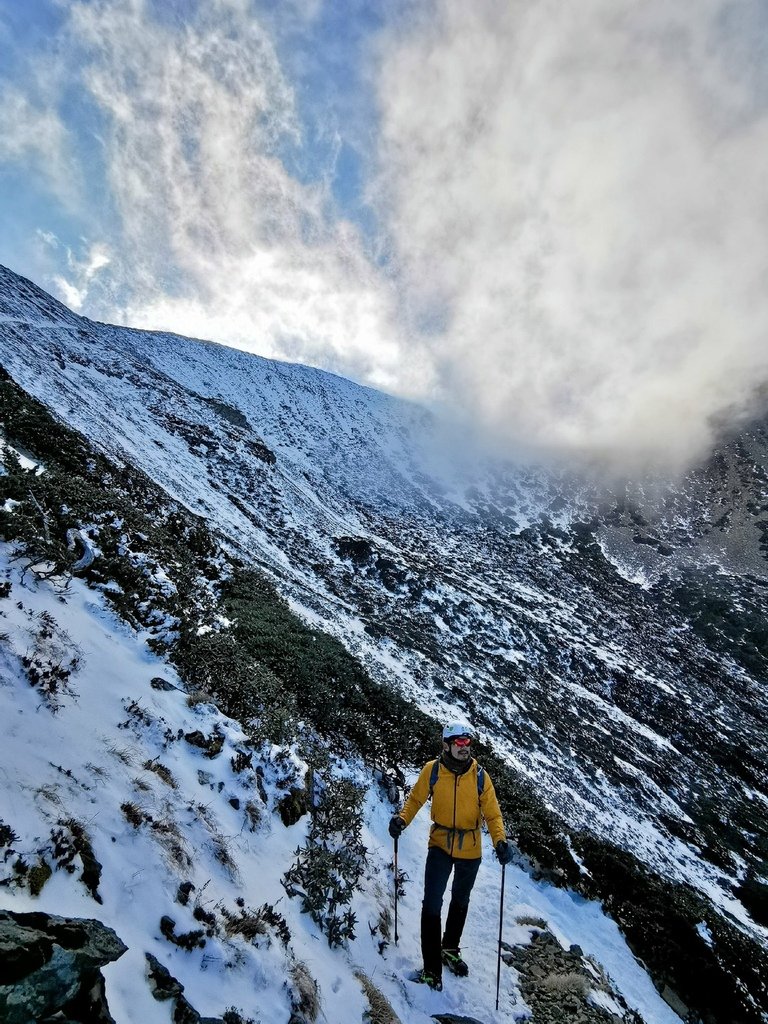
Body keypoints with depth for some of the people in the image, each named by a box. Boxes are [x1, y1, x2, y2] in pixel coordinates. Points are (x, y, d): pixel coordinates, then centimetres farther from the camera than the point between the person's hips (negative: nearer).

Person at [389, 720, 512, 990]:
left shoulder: (479, 775, -15)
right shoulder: (432, 770, -16)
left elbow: (492, 813, -9)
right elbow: (416, 798, -2)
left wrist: (500, 841, -25)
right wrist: (402, 819, -18)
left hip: (470, 850, 2)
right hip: (440, 845, -1)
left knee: (460, 902, 21)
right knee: (432, 904, -8)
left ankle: (450, 949, 46)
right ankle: (432, 968, 9)